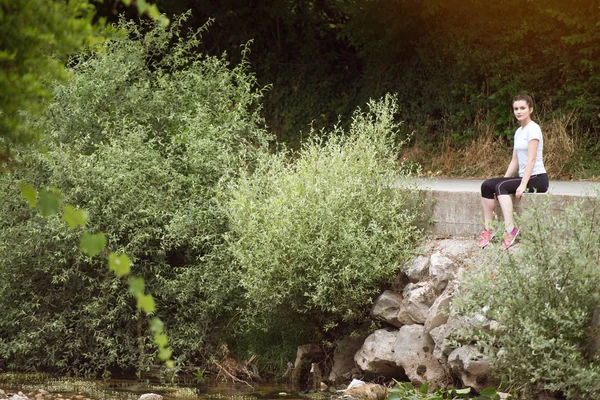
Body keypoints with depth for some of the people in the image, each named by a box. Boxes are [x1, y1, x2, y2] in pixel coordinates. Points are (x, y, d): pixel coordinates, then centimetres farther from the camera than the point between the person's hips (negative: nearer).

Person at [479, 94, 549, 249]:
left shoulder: (533, 129, -8)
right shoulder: (519, 131, 17)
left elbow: (531, 160, -16)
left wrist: (523, 185, -23)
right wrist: (504, 179, 5)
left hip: (537, 179, -8)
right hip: (524, 177, 8)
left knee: (501, 186, -29)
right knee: (487, 185, -9)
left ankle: (510, 229, -33)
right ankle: (488, 229, -11)